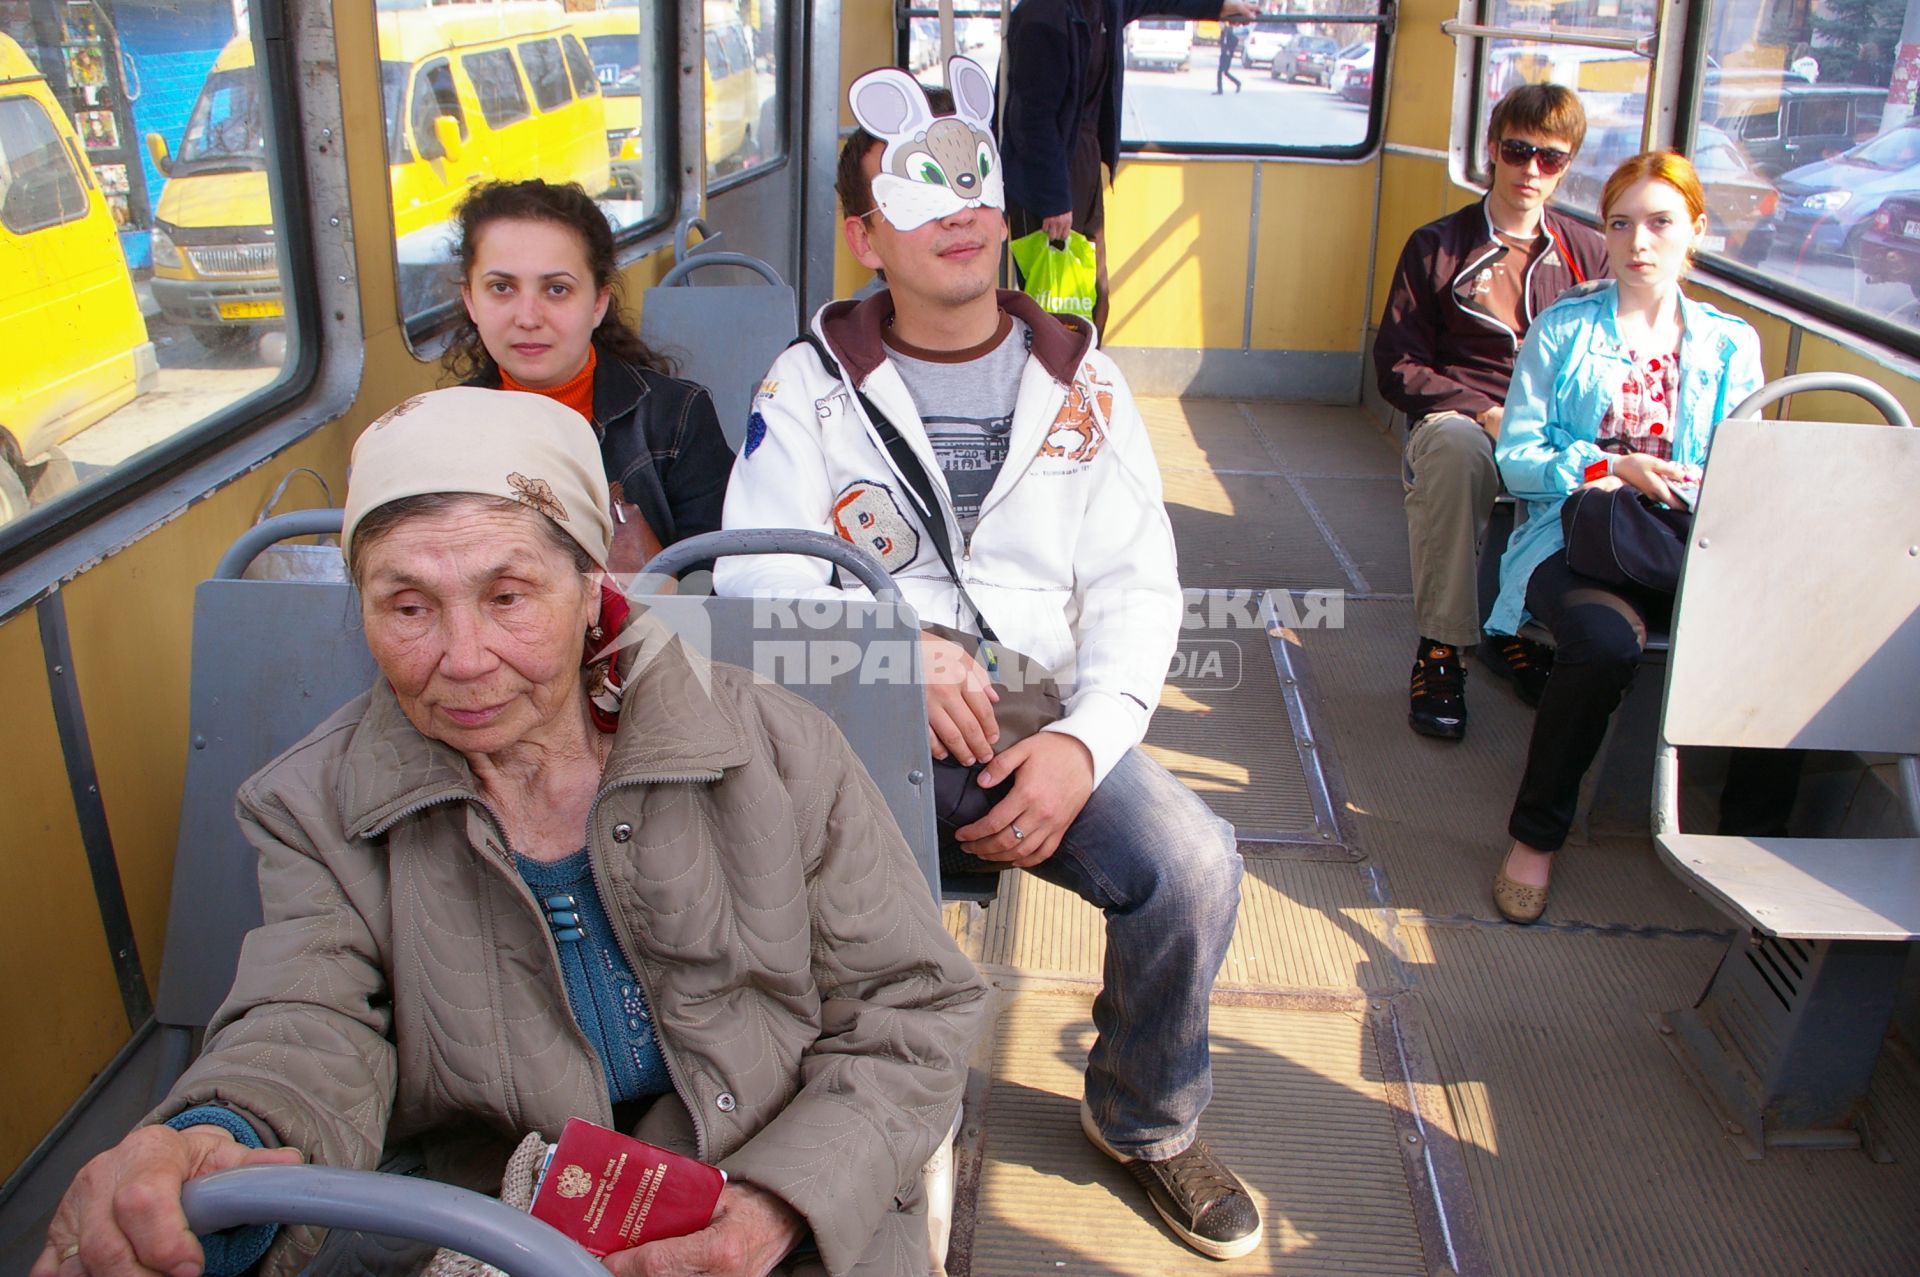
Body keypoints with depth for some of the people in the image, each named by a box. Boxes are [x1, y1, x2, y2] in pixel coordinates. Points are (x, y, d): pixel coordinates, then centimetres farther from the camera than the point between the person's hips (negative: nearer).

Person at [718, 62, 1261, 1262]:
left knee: (1193, 864, -23)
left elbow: (1139, 586, 4)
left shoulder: (1079, 380, 12)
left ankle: (1147, 1120, 9)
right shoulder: (811, 386, 8)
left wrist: (1085, 738, -14)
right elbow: (756, 581, -2)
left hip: (1042, 714, 2)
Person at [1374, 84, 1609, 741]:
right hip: (1457, 416, -3)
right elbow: (1397, 367, -1)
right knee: (1456, 447, -39)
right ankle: (1440, 647, -28)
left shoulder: (1587, 254, 12)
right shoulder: (1437, 246, 4)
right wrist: (1486, 412, -15)